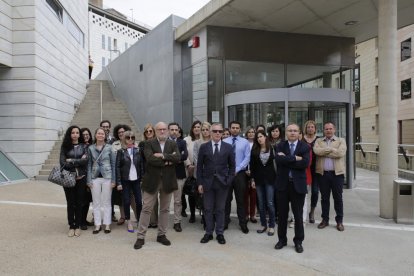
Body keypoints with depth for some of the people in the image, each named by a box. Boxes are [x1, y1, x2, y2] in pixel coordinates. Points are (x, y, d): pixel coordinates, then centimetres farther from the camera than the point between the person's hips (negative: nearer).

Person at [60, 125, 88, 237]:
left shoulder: (83, 146, 5)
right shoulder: (65, 147, 4)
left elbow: (85, 161, -10)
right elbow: (62, 162, -7)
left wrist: (72, 161, -11)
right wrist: (78, 163, -11)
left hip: (81, 178, 0)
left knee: (79, 203, 6)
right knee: (70, 203, 5)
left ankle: (78, 226, 17)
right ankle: (71, 226, 16)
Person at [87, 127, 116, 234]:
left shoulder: (109, 148, 0)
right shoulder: (91, 148, 4)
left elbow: (113, 164, 2)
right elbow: (89, 164, 5)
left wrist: (113, 180, -2)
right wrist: (89, 180, 0)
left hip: (107, 177, -1)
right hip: (95, 178, 2)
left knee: (106, 202, 5)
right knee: (96, 202, 7)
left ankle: (107, 224, 14)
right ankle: (97, 225, 16)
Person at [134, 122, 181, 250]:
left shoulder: (173, 144, 6)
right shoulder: (149, 143, -2)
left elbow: (177, 158, -11)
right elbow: (150, 159, -18)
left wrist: (163, 156, -18)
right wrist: (167, 161, -15)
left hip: (167, 181, 3)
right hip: (152, 180, -3)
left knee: (165, 209, 12)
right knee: (146, 209, 3)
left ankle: (161, 235, 25)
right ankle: (141, 237, 11)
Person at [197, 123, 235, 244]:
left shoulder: (228, 147, 2)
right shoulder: (203, 147, 2)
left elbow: (232, 165, 6)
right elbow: (200, 166, 3)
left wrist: (229, 180, -4)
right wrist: (200, 183, -2)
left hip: (222, 183, 0)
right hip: (207, 182, 0)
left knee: (220, 209, 8)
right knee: (208, 209, 7)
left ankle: (220, 233, 19)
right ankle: (208, 233, 19)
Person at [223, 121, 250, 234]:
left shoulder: (245, 142, 1)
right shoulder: (224, 142, 1)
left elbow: (247, 158, -3)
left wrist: (237, 169, -11)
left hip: (240, 173, 0)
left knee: (241, 199, 6)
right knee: (226, 199, 8)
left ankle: (243, 223, 15)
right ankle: (225, 222, 20)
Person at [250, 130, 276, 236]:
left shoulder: (272, 148, -2)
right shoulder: (254, 150, 4)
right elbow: (252, 165, 5)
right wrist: (252, 179, 1)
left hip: (270, 178, -2)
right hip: (259, 179, 3)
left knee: (270, 203, -3)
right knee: (261, 204, 8)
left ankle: (271, 226, 10)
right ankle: (263, 225, 20)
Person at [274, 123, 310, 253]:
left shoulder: (304, 147, -1)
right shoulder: (280, 146, 3)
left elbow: (305, 163, -17)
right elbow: (278, 160, -16)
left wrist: (286, 160, -15)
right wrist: (295, 158, -18)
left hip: (298, 184, -1)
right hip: (283, 184, 2)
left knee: (298, 215, 8)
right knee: (282, 214, 12)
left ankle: (298, 241, 23)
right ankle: (282, 239, 27)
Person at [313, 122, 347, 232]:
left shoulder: (341, 141, 6)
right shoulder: (319, 141, 10)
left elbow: (341, 153, -13)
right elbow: (316, 151, -11)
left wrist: (324, 152, -9)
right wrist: (332, 149, -11)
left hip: (337, 173, -1)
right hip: (322, 173, 1)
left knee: (338, 198, 5)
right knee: (324, 198, 10)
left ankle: (339, 221, 17)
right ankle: (325, 219, 21)